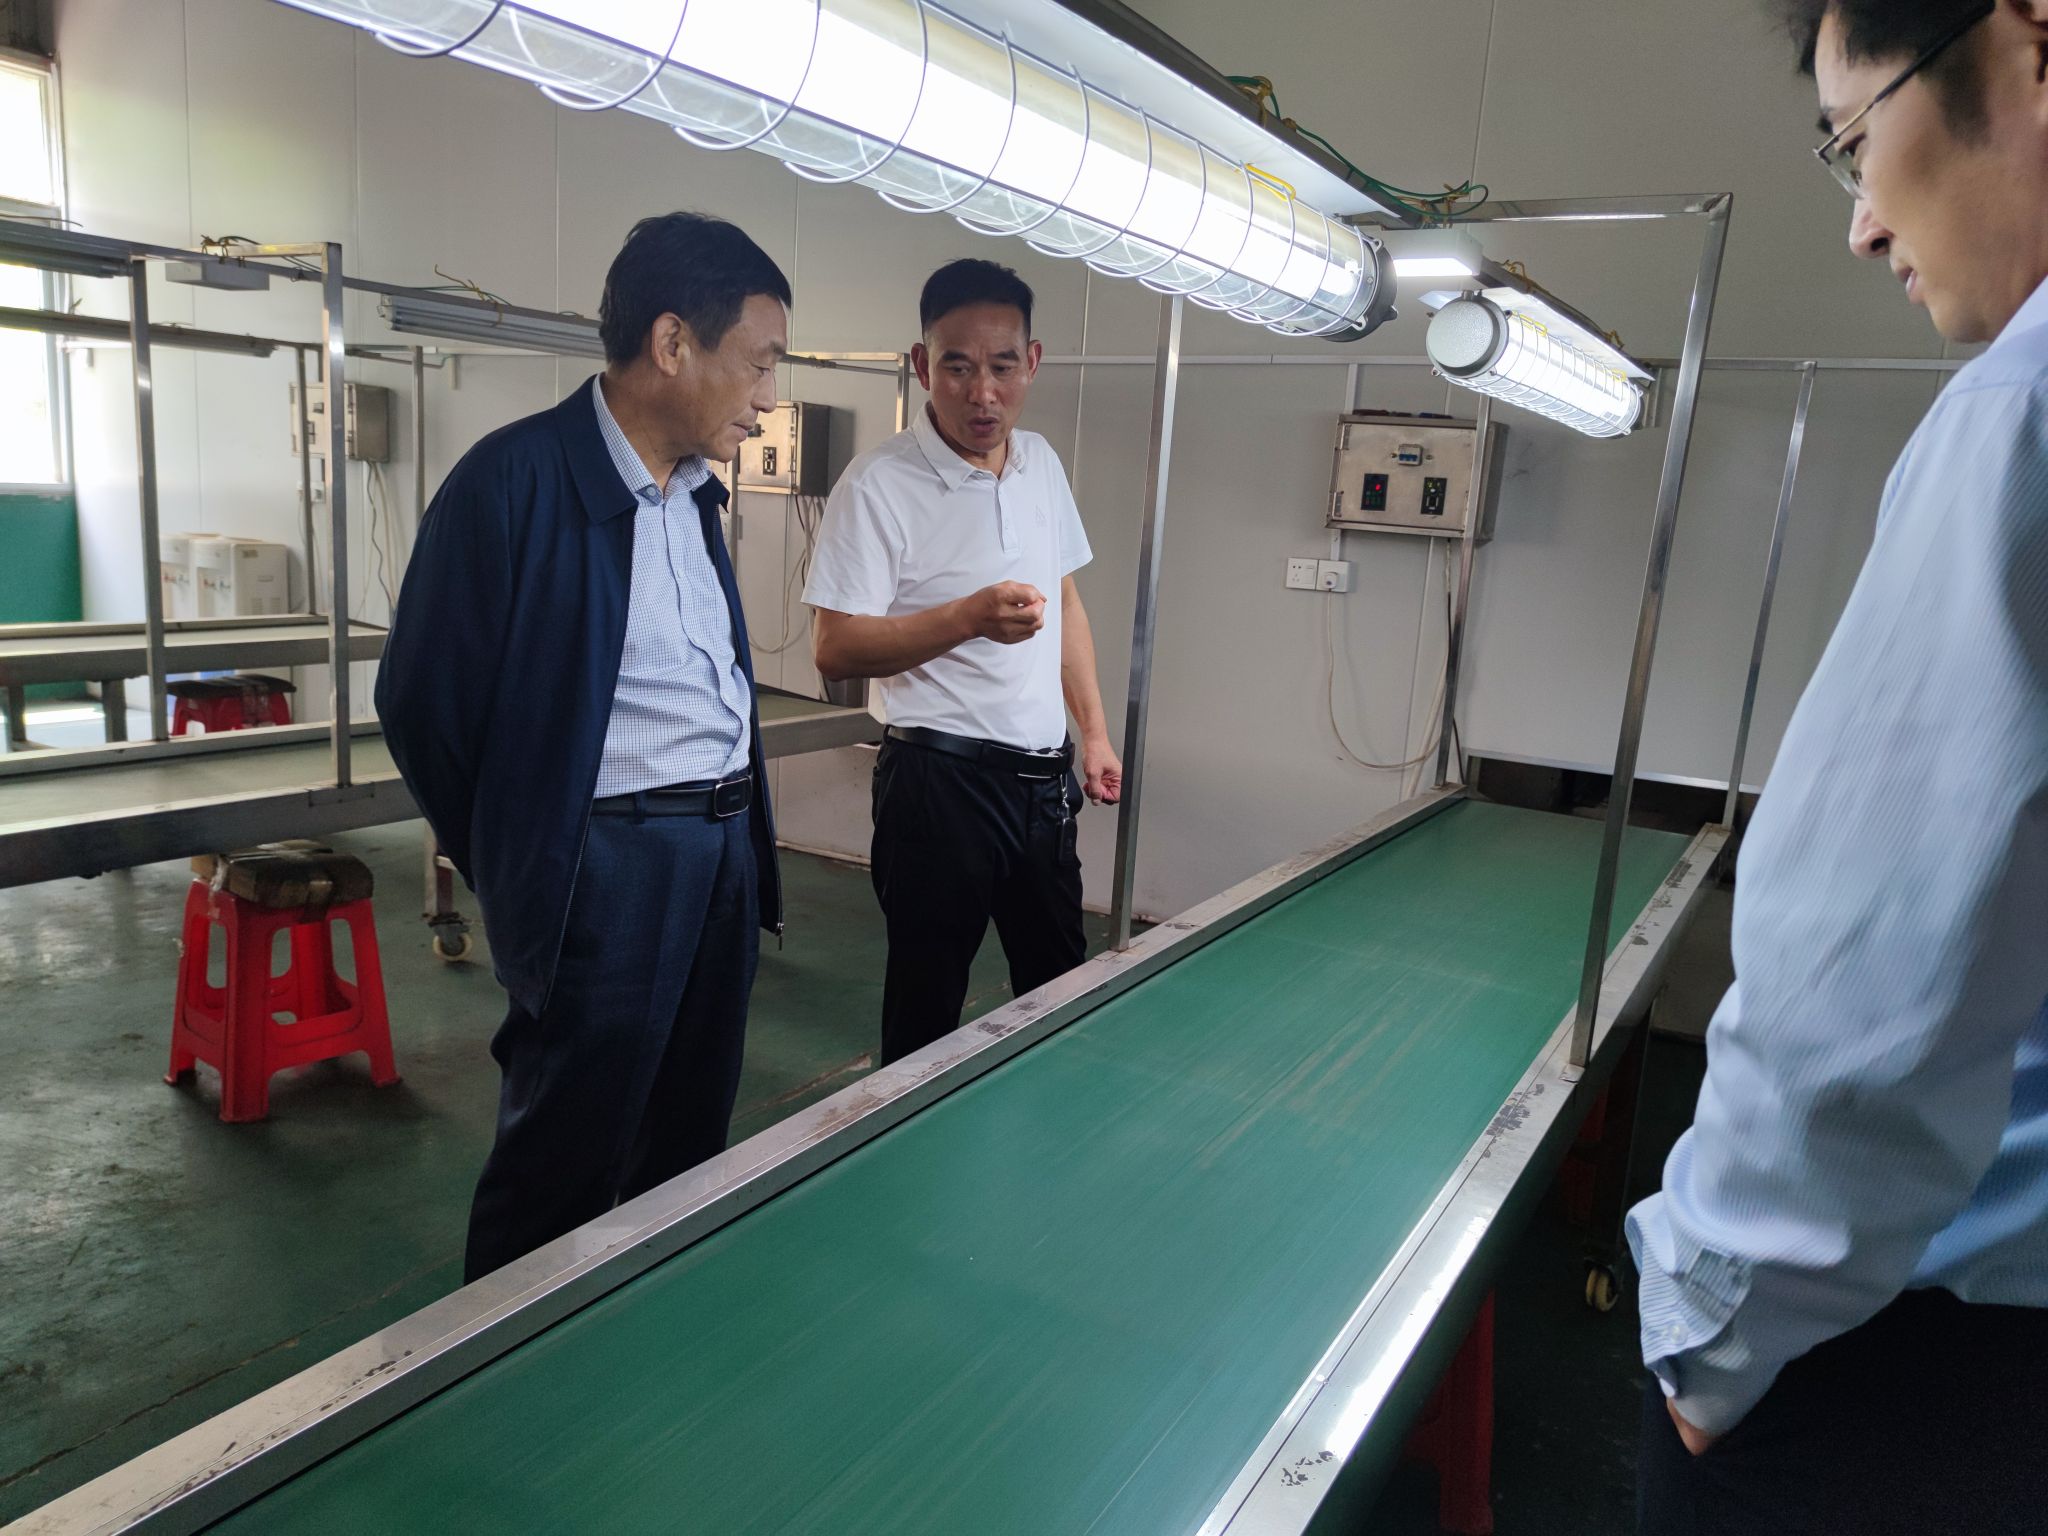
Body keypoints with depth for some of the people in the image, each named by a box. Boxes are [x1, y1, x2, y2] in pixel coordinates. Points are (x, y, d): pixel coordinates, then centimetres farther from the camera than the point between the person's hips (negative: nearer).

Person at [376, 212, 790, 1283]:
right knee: (562, 1172, 7)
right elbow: (421, 702, -9)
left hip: (726, 851, 8)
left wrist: (742, 833, 12)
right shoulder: (515, 481, -14)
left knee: (686, 1153, 19)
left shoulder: (696, 489, 10)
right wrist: (518, 871, 1)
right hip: (606, 864, -7)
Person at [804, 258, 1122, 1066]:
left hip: (1043, 775, 7)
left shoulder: (1042, 463, 7)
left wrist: (1093, 729, 14)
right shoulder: (879, 484, -14)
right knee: (928, 1004, 6)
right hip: (939, 779, -6)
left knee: (1065, 989, 18)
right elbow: (835, 647, -17)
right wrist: (968, 617, -29)